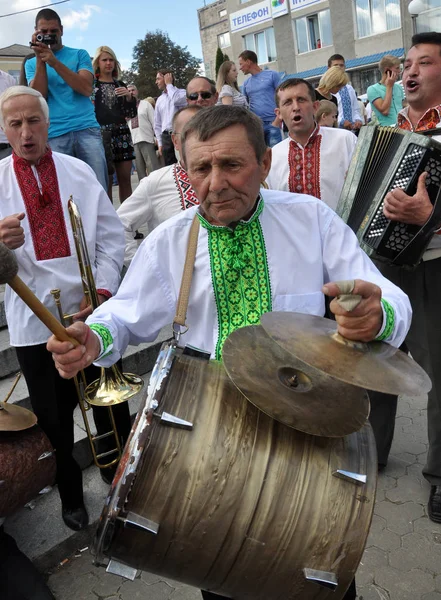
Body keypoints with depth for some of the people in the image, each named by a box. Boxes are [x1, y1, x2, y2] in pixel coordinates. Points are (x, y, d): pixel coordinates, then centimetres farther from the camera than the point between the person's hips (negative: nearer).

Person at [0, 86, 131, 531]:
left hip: (93, 312, 1)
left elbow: (111, 237, 2)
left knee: (111, 406, 13)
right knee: (54, 418, 12)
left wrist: (102, 291, -12)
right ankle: (70, 495, 34)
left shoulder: (80, 173, 5)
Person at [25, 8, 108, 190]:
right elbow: (39, 97, 1)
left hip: (86, 129, -1)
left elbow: (86, 89, -5)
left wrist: (54, 62, -10)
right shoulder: (31, 63, 17)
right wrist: (40, 59, -3)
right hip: (54, 136, 1)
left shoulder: (79, 54, 12)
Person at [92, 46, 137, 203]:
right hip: (102, 134, -4)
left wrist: (129, 97, -2)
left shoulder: (121, 85, 17)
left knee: (125, 178, 2)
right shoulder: (91, 83, 7)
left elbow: (132, 113, 13)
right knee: (106, 180, -8)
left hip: (122, 133, 4)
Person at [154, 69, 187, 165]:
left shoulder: (182, 93, 3)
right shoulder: (159, 100, 17)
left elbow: (176, 100, -21)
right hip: (166, 137, 5)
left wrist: (169, 84, -5)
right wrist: (160, 143, 12)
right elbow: (157, 123, 19)